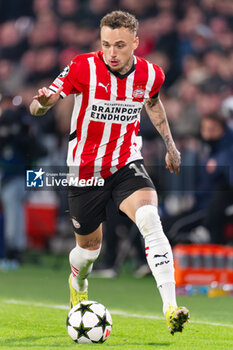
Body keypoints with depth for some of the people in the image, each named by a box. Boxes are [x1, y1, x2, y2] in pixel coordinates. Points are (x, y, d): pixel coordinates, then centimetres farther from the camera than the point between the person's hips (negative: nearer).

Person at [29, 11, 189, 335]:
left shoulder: (150, 74, -7)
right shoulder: (83, 68, -16)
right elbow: (36, 108, -13)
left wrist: (170, 144, 22)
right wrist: (43, 101, -37)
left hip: (127, 165, 1)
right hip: (85, 170, -1)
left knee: (151, 220, -27)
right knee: (89, 247, 11)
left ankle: (170, 308, -33)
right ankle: (78, 283, 50)